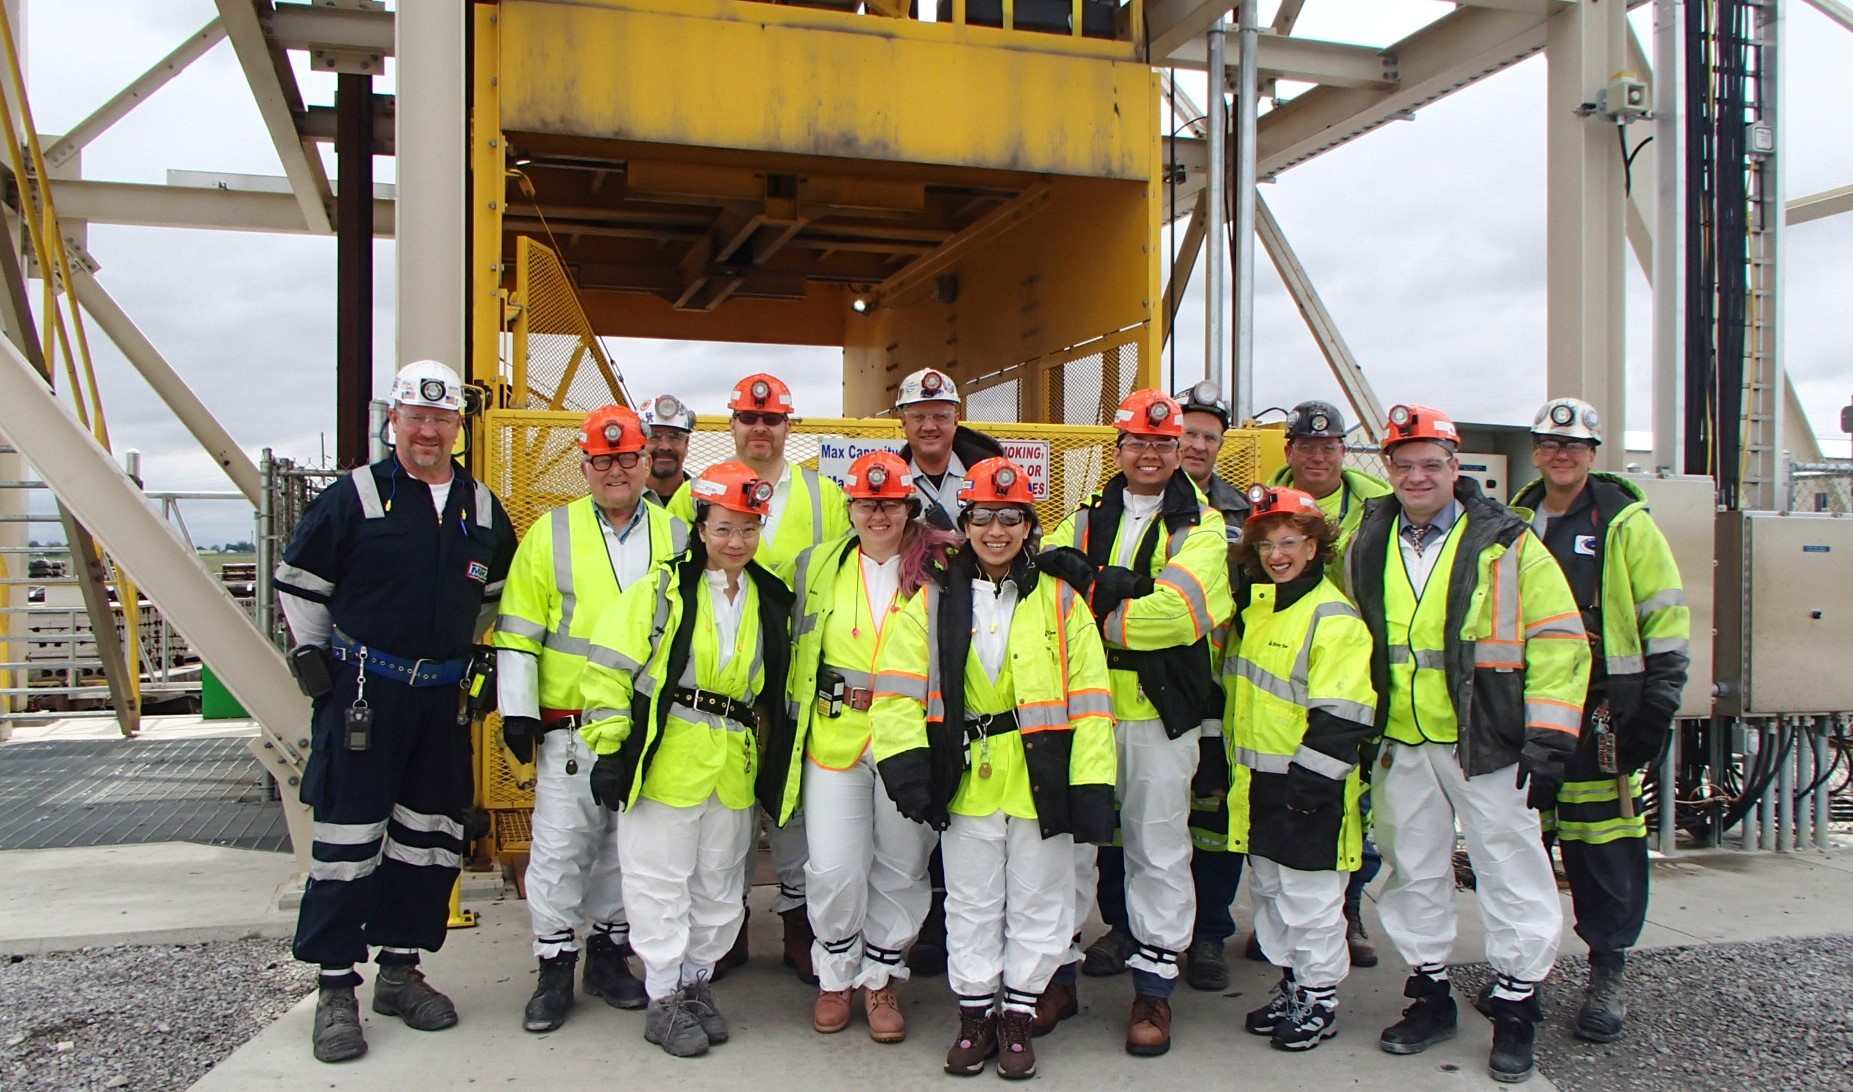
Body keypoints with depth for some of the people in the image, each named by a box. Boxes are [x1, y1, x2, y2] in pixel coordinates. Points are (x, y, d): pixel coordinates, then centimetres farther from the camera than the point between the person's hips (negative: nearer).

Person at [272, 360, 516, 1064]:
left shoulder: (482, 507, 8)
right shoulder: (355, 495, -5)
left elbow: (497, 589, 24)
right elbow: (296, 582, 2)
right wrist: (317, 658, 0)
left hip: (444, 698, 5)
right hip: (363, 693, -4)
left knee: (430, 839, 9)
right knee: (348, 839, -2)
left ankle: (401, 971, 23)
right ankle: (336, 990, 8)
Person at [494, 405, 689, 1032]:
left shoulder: (678, 537, 8)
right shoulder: (551, 534, 2)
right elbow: (518, 630, 2)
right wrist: (517, 711, -4)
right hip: (570, 727, -2)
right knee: (560, 846, 0)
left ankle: (610, 952, 26)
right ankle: (555, 967, 14)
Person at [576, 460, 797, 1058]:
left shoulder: (771, 600, 9)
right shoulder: (662, 589, -5)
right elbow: (610, 668, -6)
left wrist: (771, 764, 17)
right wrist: (609, 749, -10)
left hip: (734, 767, 5)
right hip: (667, 759, -4)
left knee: (720, 890, 13)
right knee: (661, 884, 4)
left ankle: (696, 982, 31)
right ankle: (664, 1001, 18)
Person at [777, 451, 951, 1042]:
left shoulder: (938, 568, -1)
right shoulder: (819, 564, 6)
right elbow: (800, 649, 14)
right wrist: (798, 720, 10)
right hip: (835, 735, 1)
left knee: (901, 868, 8)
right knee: (833, 867, -1)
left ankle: (880, 980, 27)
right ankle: (836, 976, 23)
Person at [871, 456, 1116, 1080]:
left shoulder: (1060, 598, 0)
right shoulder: (935, 600, 3)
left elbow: (1089, 694, -3)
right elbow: (898, 683, -2)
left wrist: (1091, 783, -9)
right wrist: (907, 761, -14)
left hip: (1041, 775, -1)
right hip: (966, 776, 1)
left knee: (1037, 904, 9)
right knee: (971, 904, 12)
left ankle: (1018, 1017, 25)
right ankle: (974, 1016, 27)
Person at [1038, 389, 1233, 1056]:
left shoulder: (1200, 525, 1)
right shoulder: (1086, 520, 13)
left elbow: (1175, 610, -16)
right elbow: (1041, 574, -6)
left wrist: (1095, 608, -13)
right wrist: (1115, 585, -20)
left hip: (1160, 711, -3)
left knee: (1158, 851, 7)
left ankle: (1155, 987, 20)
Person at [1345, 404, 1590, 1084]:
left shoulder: (1508, 545, -5)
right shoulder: (1365, 548, 6)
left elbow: (1558, 644, -6)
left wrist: (1548, 740, -11)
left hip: (1488, 745, -4)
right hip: (1400, 746, 4)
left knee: (1511, 872, 4)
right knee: (1413, 874, 12)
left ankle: (1515, 1009, 18)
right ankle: (1429, 995, 28)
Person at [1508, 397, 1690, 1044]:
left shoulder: (1625, 523, 0)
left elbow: (1667, 616, -2)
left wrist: (1658, 705, -7)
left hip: (1603, 712, -4)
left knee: (1605, 839, -3)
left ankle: (1608, 975, 10)